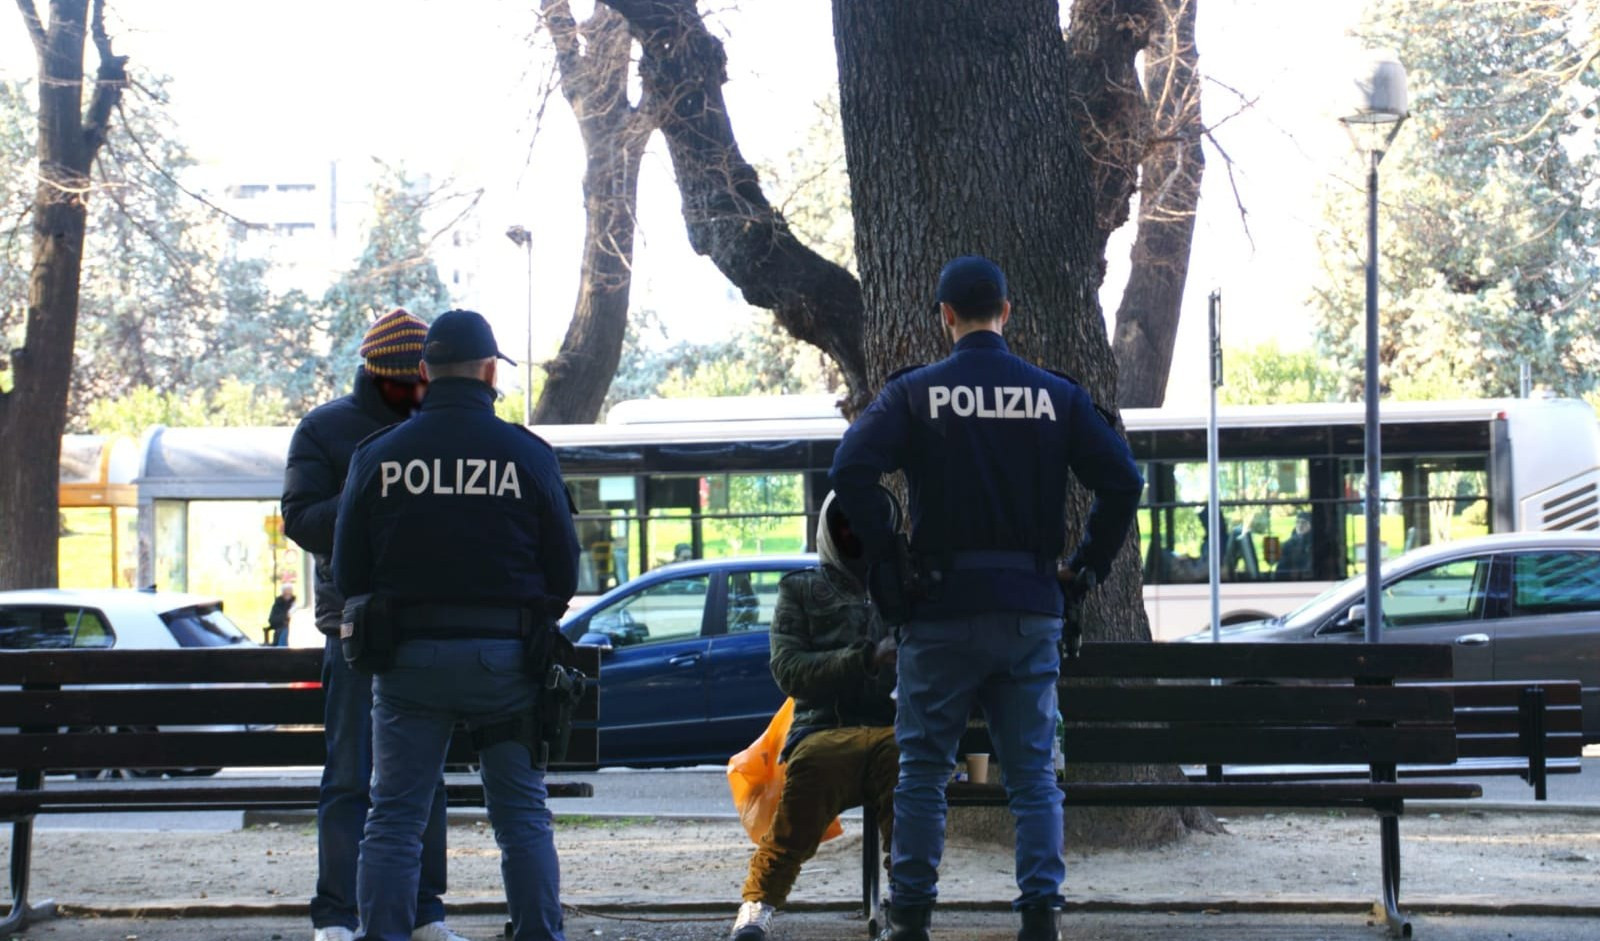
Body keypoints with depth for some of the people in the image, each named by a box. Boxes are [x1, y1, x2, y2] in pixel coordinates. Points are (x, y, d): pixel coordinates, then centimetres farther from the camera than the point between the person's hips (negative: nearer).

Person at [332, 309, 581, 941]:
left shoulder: (377, 456, 0)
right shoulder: (529, 455, -3)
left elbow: (348, 574, 3)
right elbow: (564, 574, 1)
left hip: (409, 654, 1)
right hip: (506, 656, 0)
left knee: (394, 819, 5)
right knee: (523, 815, 9)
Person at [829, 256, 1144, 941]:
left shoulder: (914, 392, -2)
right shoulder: (1056, 395, 3)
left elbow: (852, 472, -14)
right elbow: (1122, 480, -1)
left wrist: (885, 559, -5)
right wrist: (1089, 562, 9)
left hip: (943, 603, -2)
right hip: (1031, 606, 2)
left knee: (924, 768, 8)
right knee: (1032, 770, 8)